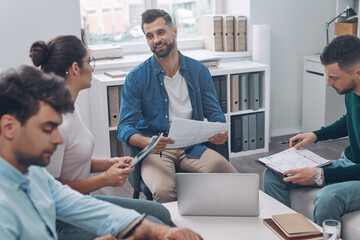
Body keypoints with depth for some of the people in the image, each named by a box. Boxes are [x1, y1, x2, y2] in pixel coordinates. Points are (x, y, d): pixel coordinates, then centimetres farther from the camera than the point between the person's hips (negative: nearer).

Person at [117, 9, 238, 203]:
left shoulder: (198, 71, 7)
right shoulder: (136, 78, -2)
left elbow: (214, 113, 12)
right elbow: (125, 127, -5)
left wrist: (219, 130, -13)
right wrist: (147, 142, -27)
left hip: (192, 148, 3)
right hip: (155, 151, -3)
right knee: (163, 191, -35)